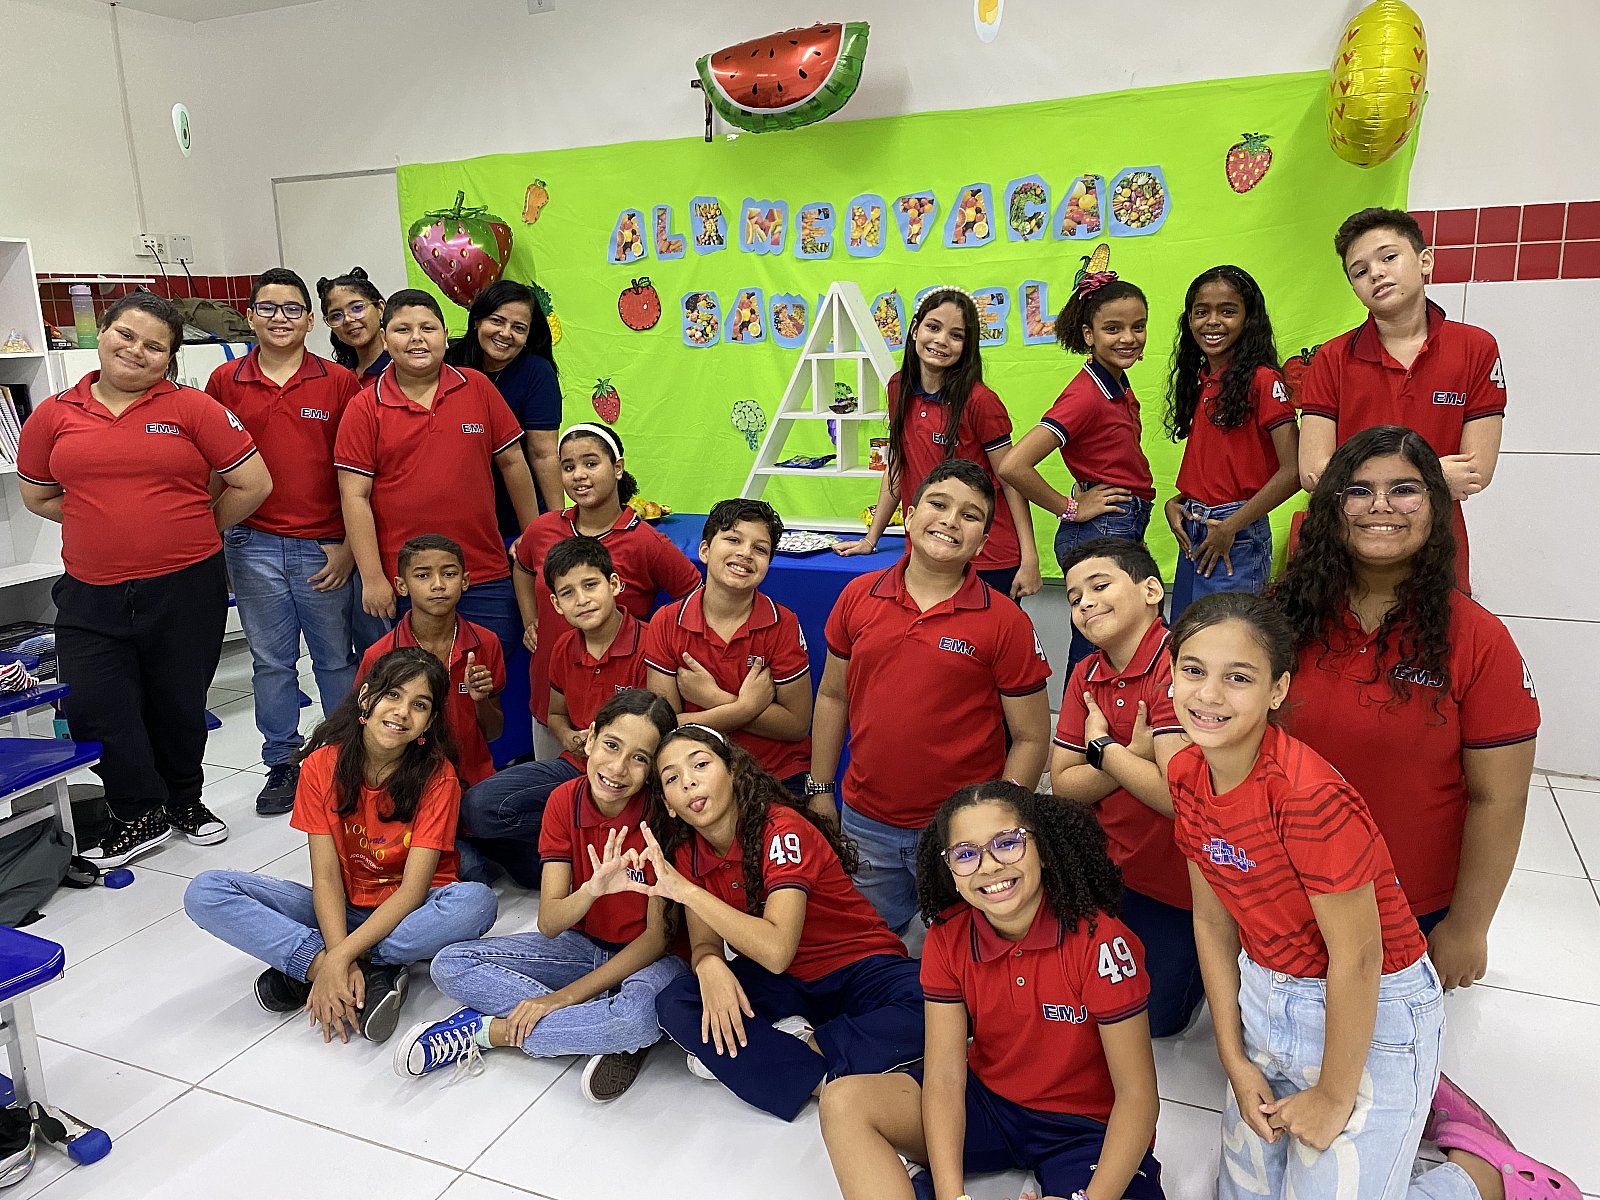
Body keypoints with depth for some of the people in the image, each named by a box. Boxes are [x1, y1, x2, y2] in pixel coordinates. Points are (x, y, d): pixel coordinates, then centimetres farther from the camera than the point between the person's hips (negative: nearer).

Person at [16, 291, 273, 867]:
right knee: (95, 711, 1)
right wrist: (108, 525, 9)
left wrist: (198, 531, 6)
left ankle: (184, 799, 36)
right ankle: (141, 814, 21)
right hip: (90, 597, 2)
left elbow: (253, 484, -3)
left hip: (186, 589, -2)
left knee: (179, 707, 12)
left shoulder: (193, 408, -4)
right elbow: (38, 496, 17)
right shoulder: (54, 415, 5)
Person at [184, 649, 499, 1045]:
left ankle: (307, 971, -21)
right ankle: (372, 975, -25)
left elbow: (413, 889, -20)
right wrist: (338, 962, -28)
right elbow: (326, 876, -13)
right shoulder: (322, 765, -9)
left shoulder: (437, 777, -16)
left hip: (409, 911, -2)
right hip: (340, 910, 3)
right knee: (205, 893, -17)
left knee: (476, 901, -35)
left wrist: (339, 957, -30)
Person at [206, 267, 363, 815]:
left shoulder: (339, 382, 1)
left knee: (337, 659, 7)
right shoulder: (225, 381, 6)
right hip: (252, 544, 2)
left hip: (324, 546, -2)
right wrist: (213, 542, 7)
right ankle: (282, 764, 23)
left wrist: (348, 543, -5)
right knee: (271, 661, 11)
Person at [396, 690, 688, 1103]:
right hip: (582, 944, 5)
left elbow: (659, 935, -17)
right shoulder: (565, 801, -10)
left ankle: (483, 1030, -16)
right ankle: (614, 1036, -19)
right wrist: (591, 890, -37)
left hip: (647, 956, -4)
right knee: (451, 965, -12)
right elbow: (549, 923, -14)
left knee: (645, 1010, -39)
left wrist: (563, 996, -21)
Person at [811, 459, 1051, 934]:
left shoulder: (1005, 622, -11)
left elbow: (1030, 739, -8)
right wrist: (820, 789, 9)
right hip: (865, 823, 3)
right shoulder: (858, 596, -2)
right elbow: (833, 697, 9)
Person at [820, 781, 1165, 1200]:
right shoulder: (947, 937, -10)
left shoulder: (1100, 940, -23)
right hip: (986, 1102, 3)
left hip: (1087, 1125, -3)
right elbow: (944, 1074, -13)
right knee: (844, 1101, -17)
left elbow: (1137, 1094, -19)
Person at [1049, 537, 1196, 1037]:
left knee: (1155, 1019, 7)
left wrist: (1103, 748, -17)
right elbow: (1063, 784, -4)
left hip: (1177, 886, -6)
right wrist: (1132, 757, -21)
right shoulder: (1086, 676, -1)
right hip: (1111, 871, 6)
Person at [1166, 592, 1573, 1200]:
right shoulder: (1186, 774, -8)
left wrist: (1334, 1096, -13)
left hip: (1370, 1011, -7)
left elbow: (1356, 958, -24)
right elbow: (1213, 921, 0)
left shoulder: (1309, 796, -31)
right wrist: (1234, 1060, 0)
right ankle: (1406, 1103, 34)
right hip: (1263, 997, 7)